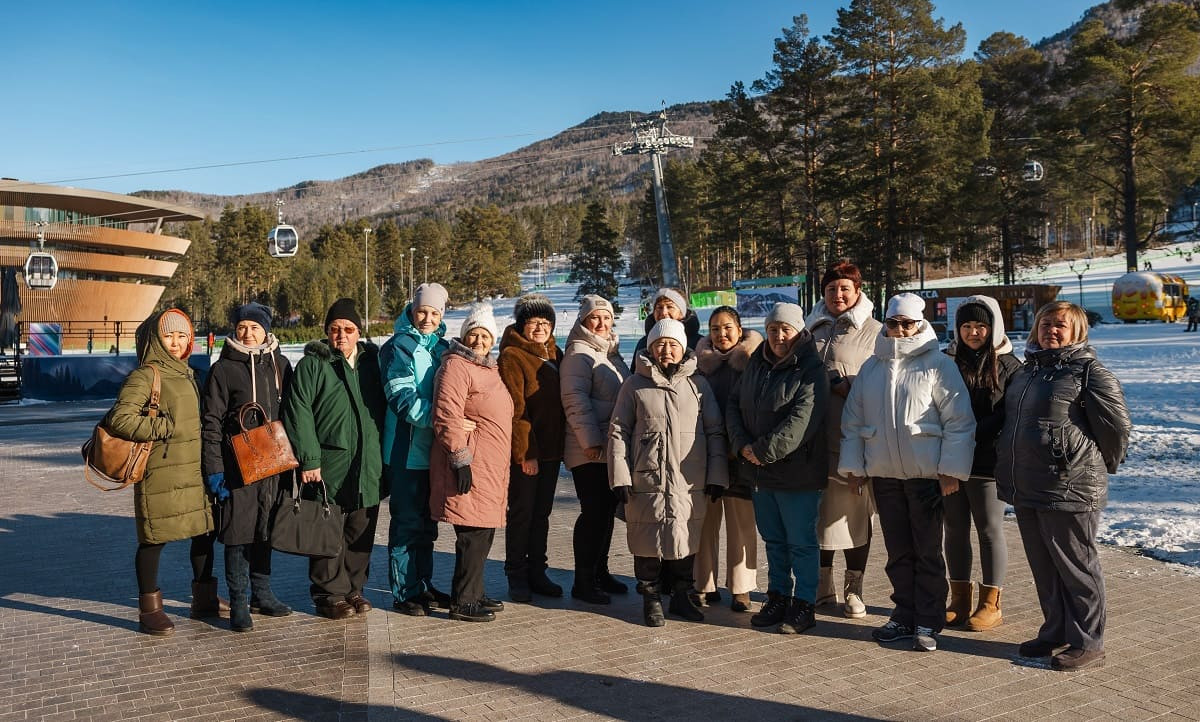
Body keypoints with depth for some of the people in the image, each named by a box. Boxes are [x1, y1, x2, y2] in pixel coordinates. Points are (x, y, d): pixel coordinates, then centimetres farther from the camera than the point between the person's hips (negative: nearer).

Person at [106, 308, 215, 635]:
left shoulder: (186, 373, 15)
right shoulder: (145, 376, -10)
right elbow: (119, 418, -19)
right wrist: (164, 428, -18)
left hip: (195, 469, 8)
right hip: (160, 472, -8)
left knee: (204, 530, 13)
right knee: (155, 538, 2)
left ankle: (204, 600, 28)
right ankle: (149, 610, 16)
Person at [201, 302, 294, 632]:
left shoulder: (279, 365, 8)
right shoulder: (223, 369, -2)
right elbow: (211, 422, -4)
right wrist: (213, 469, -9)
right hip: (236, 464, -4)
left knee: (265, 528, 13)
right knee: (238, 530, -1)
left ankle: (261, 593, 26)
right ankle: (239, 602, 9)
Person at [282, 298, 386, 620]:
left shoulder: (372, 360, 12)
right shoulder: (312, 364, -2)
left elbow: (383, 407, 18)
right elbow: (298, 413, -7)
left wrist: (383, 454, 13)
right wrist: (309, 459, -13)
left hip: (368, 465, 4)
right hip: (329, 464, -4)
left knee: (361, 531, 10)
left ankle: (354, 588, 24)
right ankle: (330, 593, 15)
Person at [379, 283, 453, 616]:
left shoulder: (442, 347, 14)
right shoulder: (398, 347, -8)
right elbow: (403, 400, -19)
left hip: (434, 450, 7)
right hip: (407, 450, -7)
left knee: (427, 522, 15)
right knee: (407, 522, 0)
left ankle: (423, 586, 27)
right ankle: (403, 592, 12)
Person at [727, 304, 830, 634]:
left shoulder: (811, 371, -12)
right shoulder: (756, 365, 10)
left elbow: (801, 421, -23)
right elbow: (734, 405, 9)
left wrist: (763, 450, -21)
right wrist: (743, 444, -7)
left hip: (798, 473, -7)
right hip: (760, 472, 7)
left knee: (801, 542, 4)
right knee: (773, 540, 17)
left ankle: (803, 605, 17)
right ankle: (777, 598, 30)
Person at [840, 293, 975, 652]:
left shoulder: (938, 365, -4)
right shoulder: (871, 367, 10)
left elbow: (959, 421, -7)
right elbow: (853, 420, 13)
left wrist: (951, 470, -11)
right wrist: (853, 464, 9)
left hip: (926, 474, -4)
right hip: (883, 474, 4)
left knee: (927, 552, 4)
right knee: (898, 551, 12)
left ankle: (928, 623, 14)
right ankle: (904, 616, 24)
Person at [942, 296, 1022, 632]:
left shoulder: (1008, 365, -3)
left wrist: (973, 434, -17)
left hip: (987, 464, -4)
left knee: (989, 530, 5)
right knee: (955, 529, 11)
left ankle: (991, 604, 16)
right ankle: (960, 600, 22)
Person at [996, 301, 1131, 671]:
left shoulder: (1090, 372, -9)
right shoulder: (1027, 370, 15)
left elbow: (1116, 425, -9)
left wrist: (1101, 466, 5)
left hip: (1069, 490, -8)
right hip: (1026, 490, 8)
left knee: (1075, 567, 3)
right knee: (1043, 567, 16)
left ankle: (1087, 644, 16)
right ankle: (1056, 632, 30)